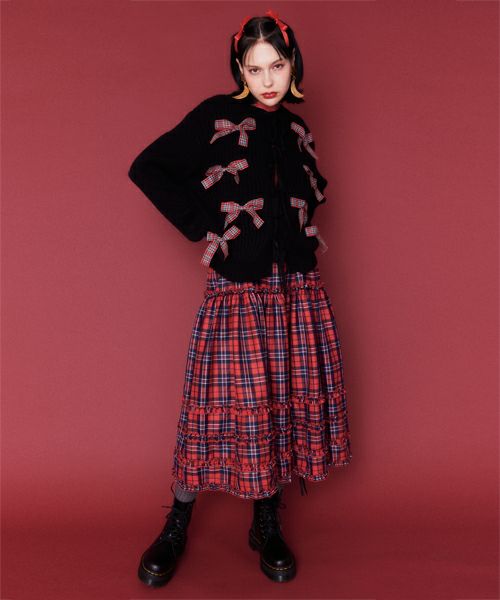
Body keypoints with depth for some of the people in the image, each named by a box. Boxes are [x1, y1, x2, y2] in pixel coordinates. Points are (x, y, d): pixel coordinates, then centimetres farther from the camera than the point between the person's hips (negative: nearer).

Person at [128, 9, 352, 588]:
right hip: (237, 289, -4)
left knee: (286, 398, 7)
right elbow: (146, 168, -4)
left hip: (297, 289, 5)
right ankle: (177, 525, 20)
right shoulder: (216, 116, -2)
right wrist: (202, 226, -7)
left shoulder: (296, 130, 14)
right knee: (229, 401, -1)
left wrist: (305, 237, 9)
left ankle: (267, 524, 26)